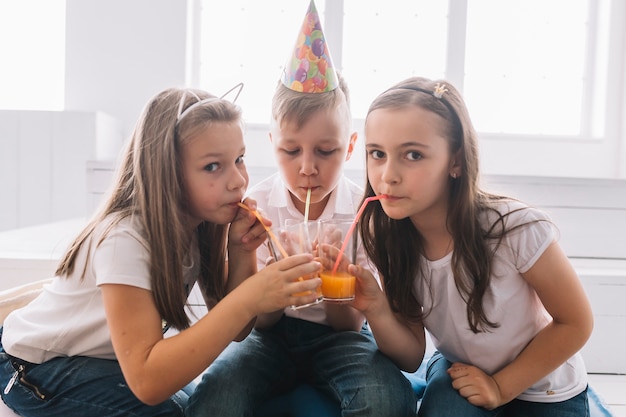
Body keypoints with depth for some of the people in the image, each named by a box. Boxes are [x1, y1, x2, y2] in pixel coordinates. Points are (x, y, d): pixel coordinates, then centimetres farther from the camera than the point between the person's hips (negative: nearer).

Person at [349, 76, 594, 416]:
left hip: (543, 389, 0)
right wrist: (378, 312, -31)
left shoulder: (517, 229, -32)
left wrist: (500, 387, -14)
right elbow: (411, 358, -12)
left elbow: (576, 323, -14)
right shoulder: (389, 236, -19)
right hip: (458, 371, 1)